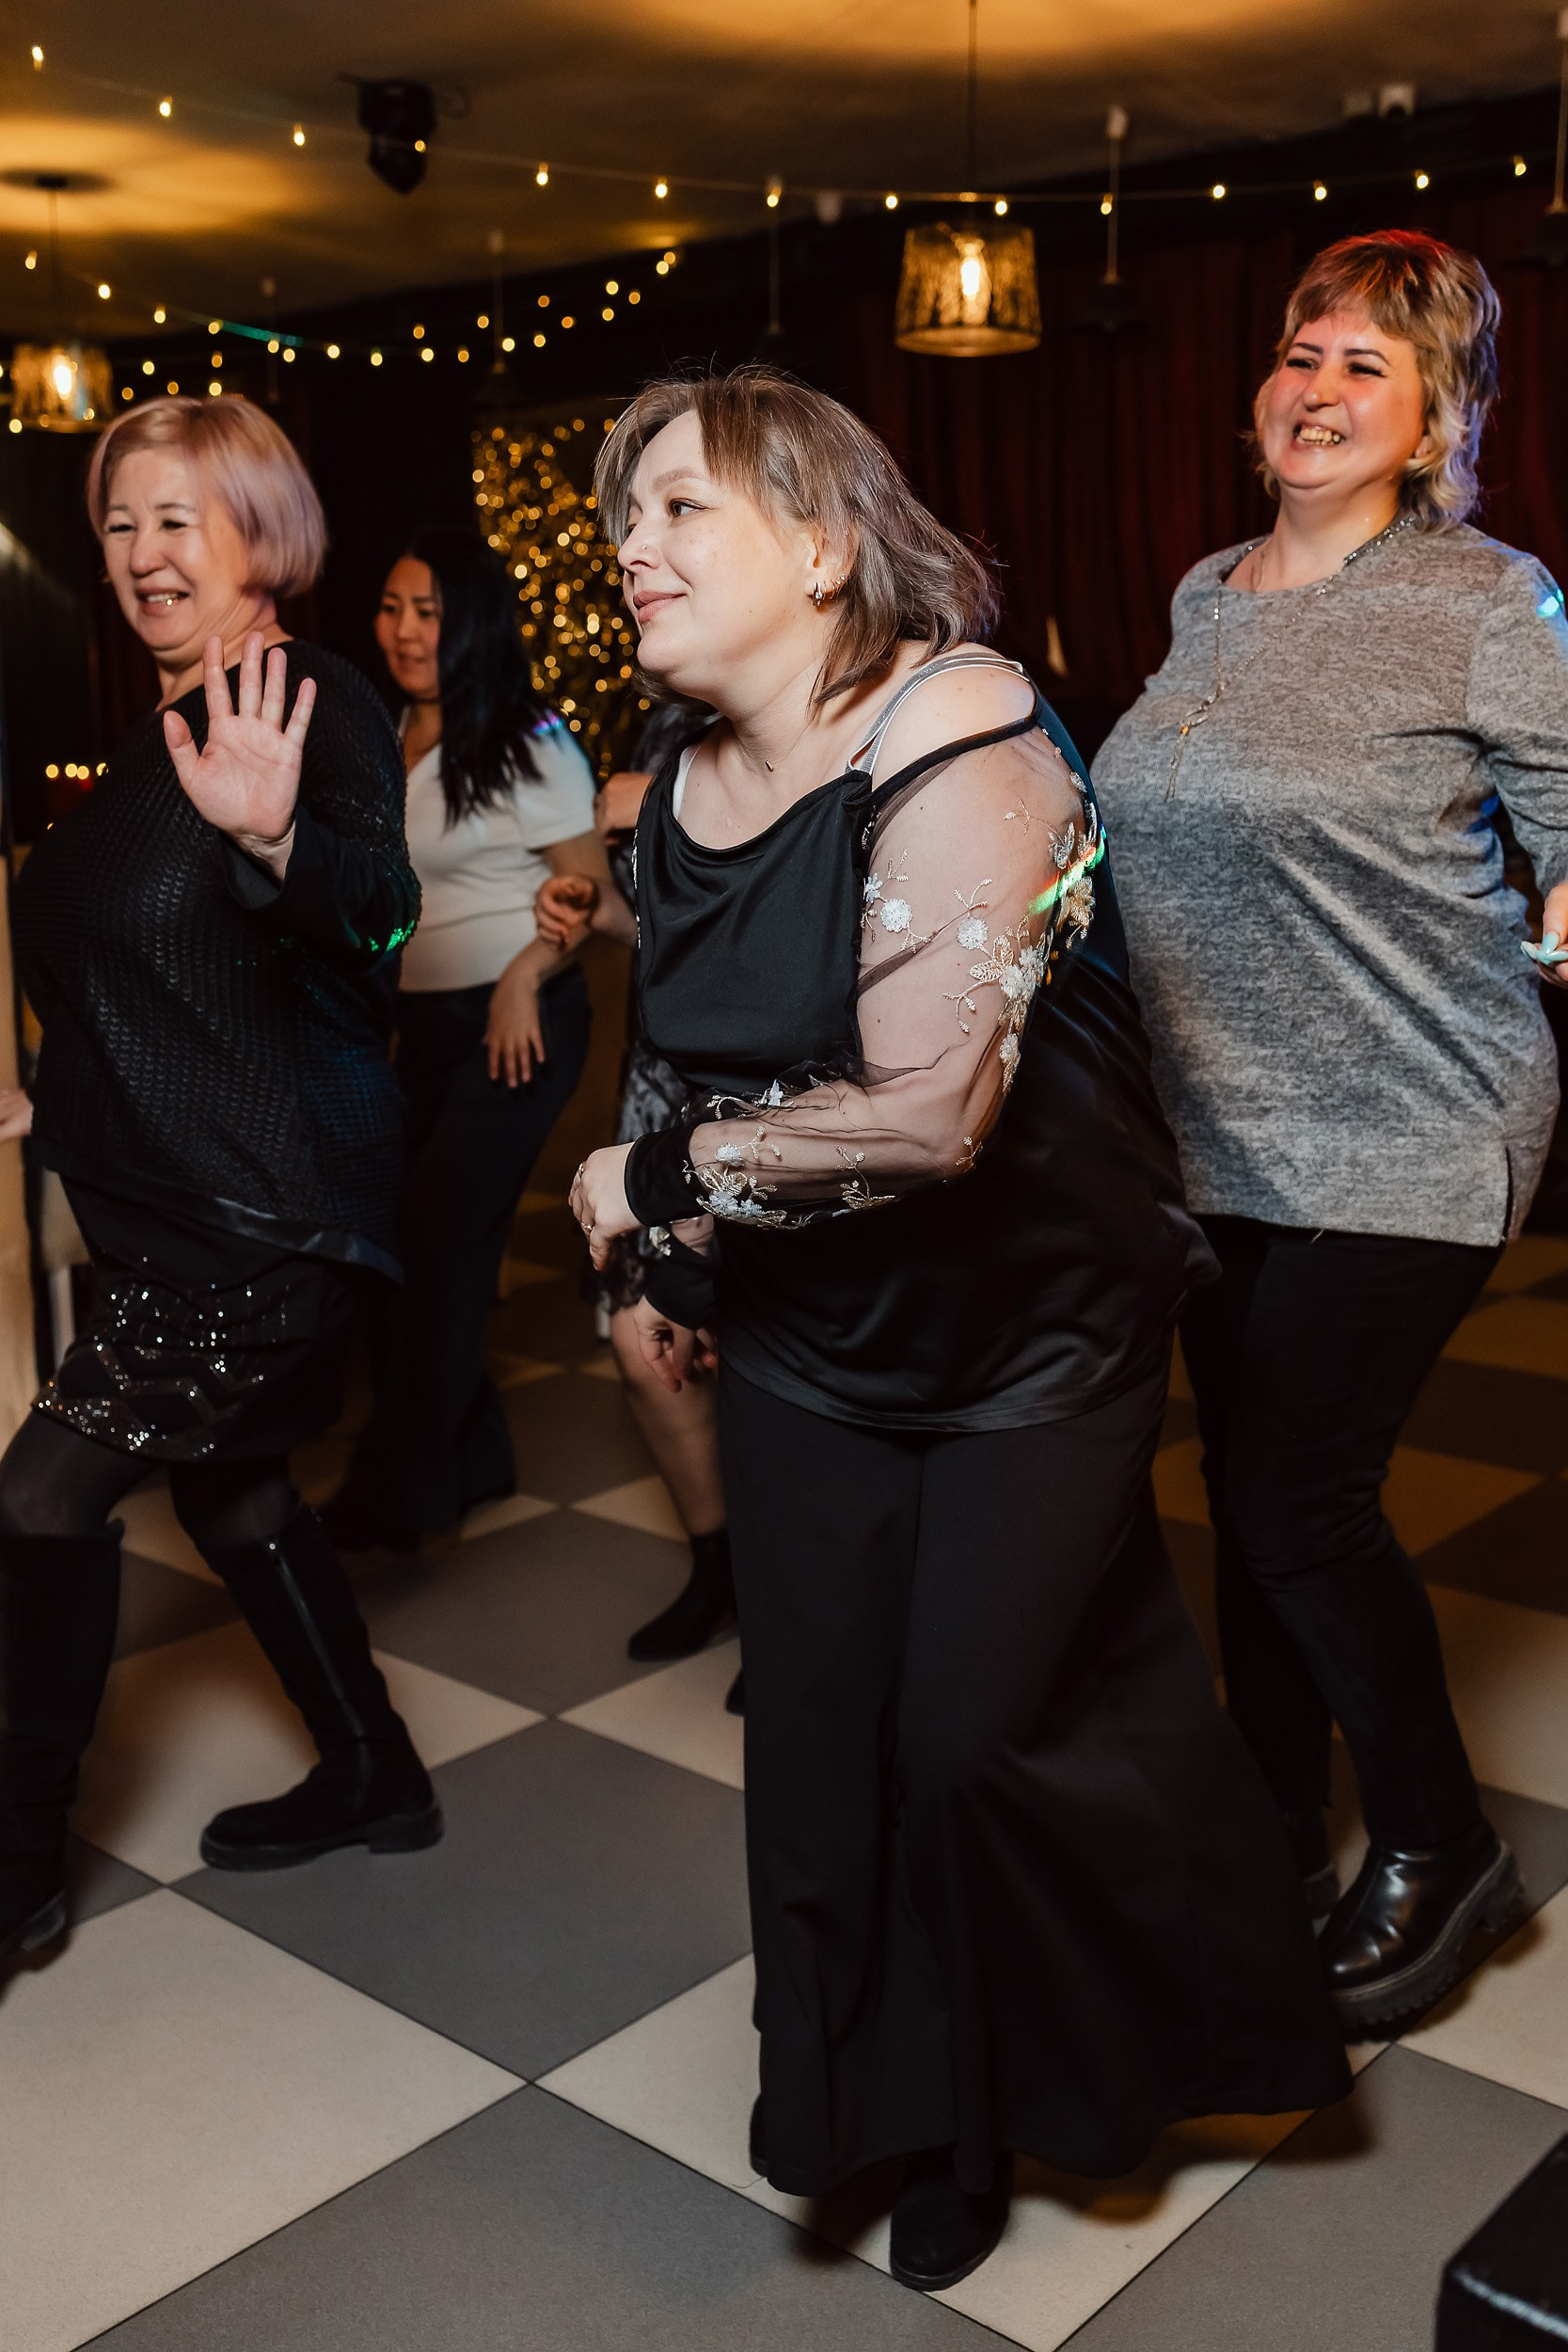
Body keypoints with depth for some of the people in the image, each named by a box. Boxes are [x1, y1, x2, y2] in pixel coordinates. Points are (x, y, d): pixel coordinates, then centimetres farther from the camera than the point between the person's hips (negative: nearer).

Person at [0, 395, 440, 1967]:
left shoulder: (316, 704, -14)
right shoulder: (155, 733, 13)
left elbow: (379, 909, -32)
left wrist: (276, 837, -52)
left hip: (271, 1213, -9)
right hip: (169, 1198, 10)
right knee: (226, 1489, 17)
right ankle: (372, 1779, 34)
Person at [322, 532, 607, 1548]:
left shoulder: (526, 743, -11)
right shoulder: (391, 738, 8)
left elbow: (592, 886, -11)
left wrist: (523, 979, -22)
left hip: (516, 1025, -7)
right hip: (425, 1024, 7)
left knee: (440, 1250, -3)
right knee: (413, 1245, 10)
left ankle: (399, 1494, 11)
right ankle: (473, 1462, 27)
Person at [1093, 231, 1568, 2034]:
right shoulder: (1205, 600, 11)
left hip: (1396, 1139, -6)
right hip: (1219, 1126, 7)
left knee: (1298, 1499, -4)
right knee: (1245, 1481, 13)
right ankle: (1276, 1833, 32)